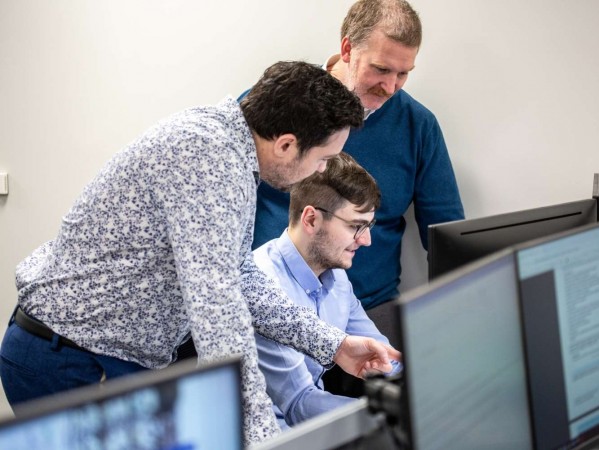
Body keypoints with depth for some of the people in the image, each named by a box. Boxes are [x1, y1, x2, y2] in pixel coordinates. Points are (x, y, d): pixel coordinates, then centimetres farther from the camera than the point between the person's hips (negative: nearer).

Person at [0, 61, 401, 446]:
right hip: (72, 368, -9)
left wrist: (332, 345, 10)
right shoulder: (206, 151, -26)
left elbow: (238, 278, 14)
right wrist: (261, 434, -35)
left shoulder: (229, 145, 5)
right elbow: (216, 303, -34)